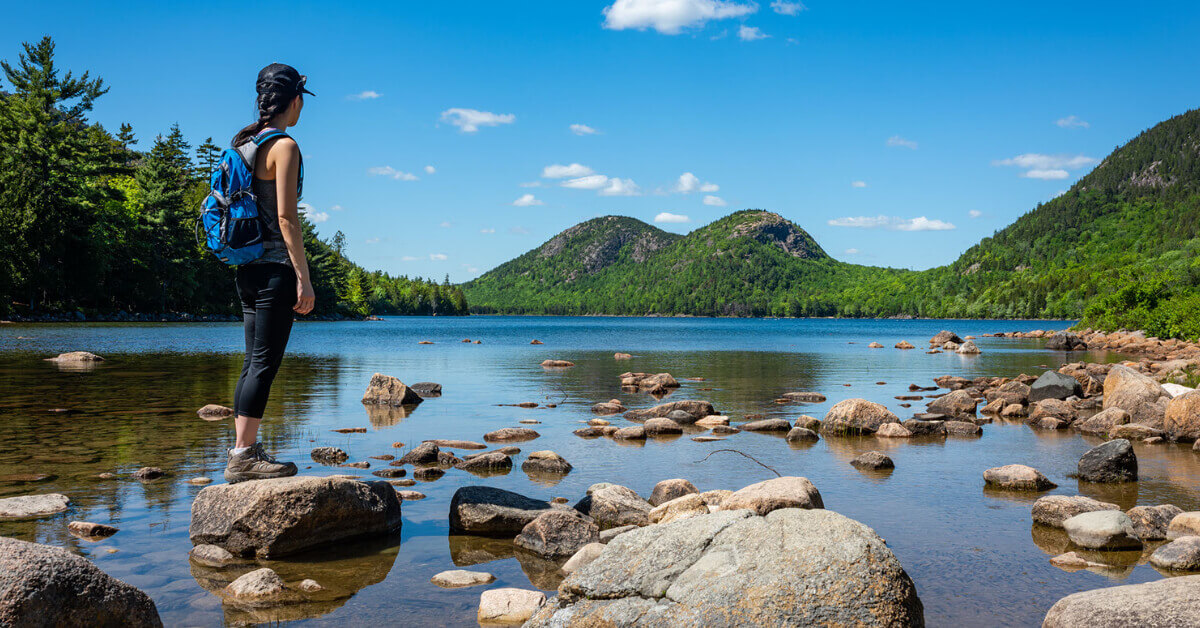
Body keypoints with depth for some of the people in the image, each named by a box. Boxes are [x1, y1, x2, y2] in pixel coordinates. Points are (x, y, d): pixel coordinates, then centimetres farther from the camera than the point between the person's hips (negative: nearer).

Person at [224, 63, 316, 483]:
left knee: (254, 363, 12)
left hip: (248, 268, 9)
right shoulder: (284, 146, -11)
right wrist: (303, 278, -15)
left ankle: (245, 452, 17)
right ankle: (243, 457, -5)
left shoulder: (247, 143, 13)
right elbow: (285, 217, -16)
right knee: (264, 364, -6)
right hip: (275, 267, -9)